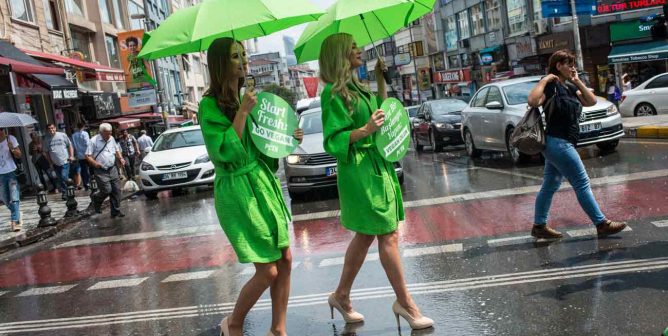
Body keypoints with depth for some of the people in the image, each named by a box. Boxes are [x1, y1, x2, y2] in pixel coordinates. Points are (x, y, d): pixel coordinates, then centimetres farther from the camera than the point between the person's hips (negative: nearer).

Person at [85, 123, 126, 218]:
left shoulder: (112, 139, 9)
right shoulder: (94, 141, -9)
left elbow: (117, 150, 23)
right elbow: (87, 156, -10)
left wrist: (120, 158, 5)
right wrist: (94, 163, -27)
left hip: (113, 169, 6)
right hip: (101, 171, -6)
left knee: (116, 190, 2)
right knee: (107, 190, -11)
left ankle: (116, 211, 12)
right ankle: (96, 202, 20)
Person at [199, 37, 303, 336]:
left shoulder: (246, 98, 11)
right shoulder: (210, 105, -11)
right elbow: (226, 151, -20)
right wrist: (242, 112, -21)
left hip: (264, 182, 8)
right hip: (238, 190, -8)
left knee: (285, 260, 7)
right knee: (267, 271, -4)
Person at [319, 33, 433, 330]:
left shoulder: (355, 87, 15)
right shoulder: (333, 93, -11)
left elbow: (382, 111, 21)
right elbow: (333, 140, -16)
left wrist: (380, 79, 16)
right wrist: (365, 130, -29)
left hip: (377, 165, 10)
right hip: (360, 169, -10)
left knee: (365, 235, 14)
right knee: (388, 235, -4)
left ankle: (341, 296, 26)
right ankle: (404, 302, 7)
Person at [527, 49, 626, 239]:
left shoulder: (569, 87, 15)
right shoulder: (551, 86, -13)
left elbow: (591, 101, 10)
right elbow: (533, 101, -32)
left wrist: (577, 81, 5)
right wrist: (544, 80, -22)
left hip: (557, 144, 10)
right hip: (558, 143, -10)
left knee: (550, 186, 12)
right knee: (582, 184, -3)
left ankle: (539, 226, 19)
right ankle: (602, 225, 5)